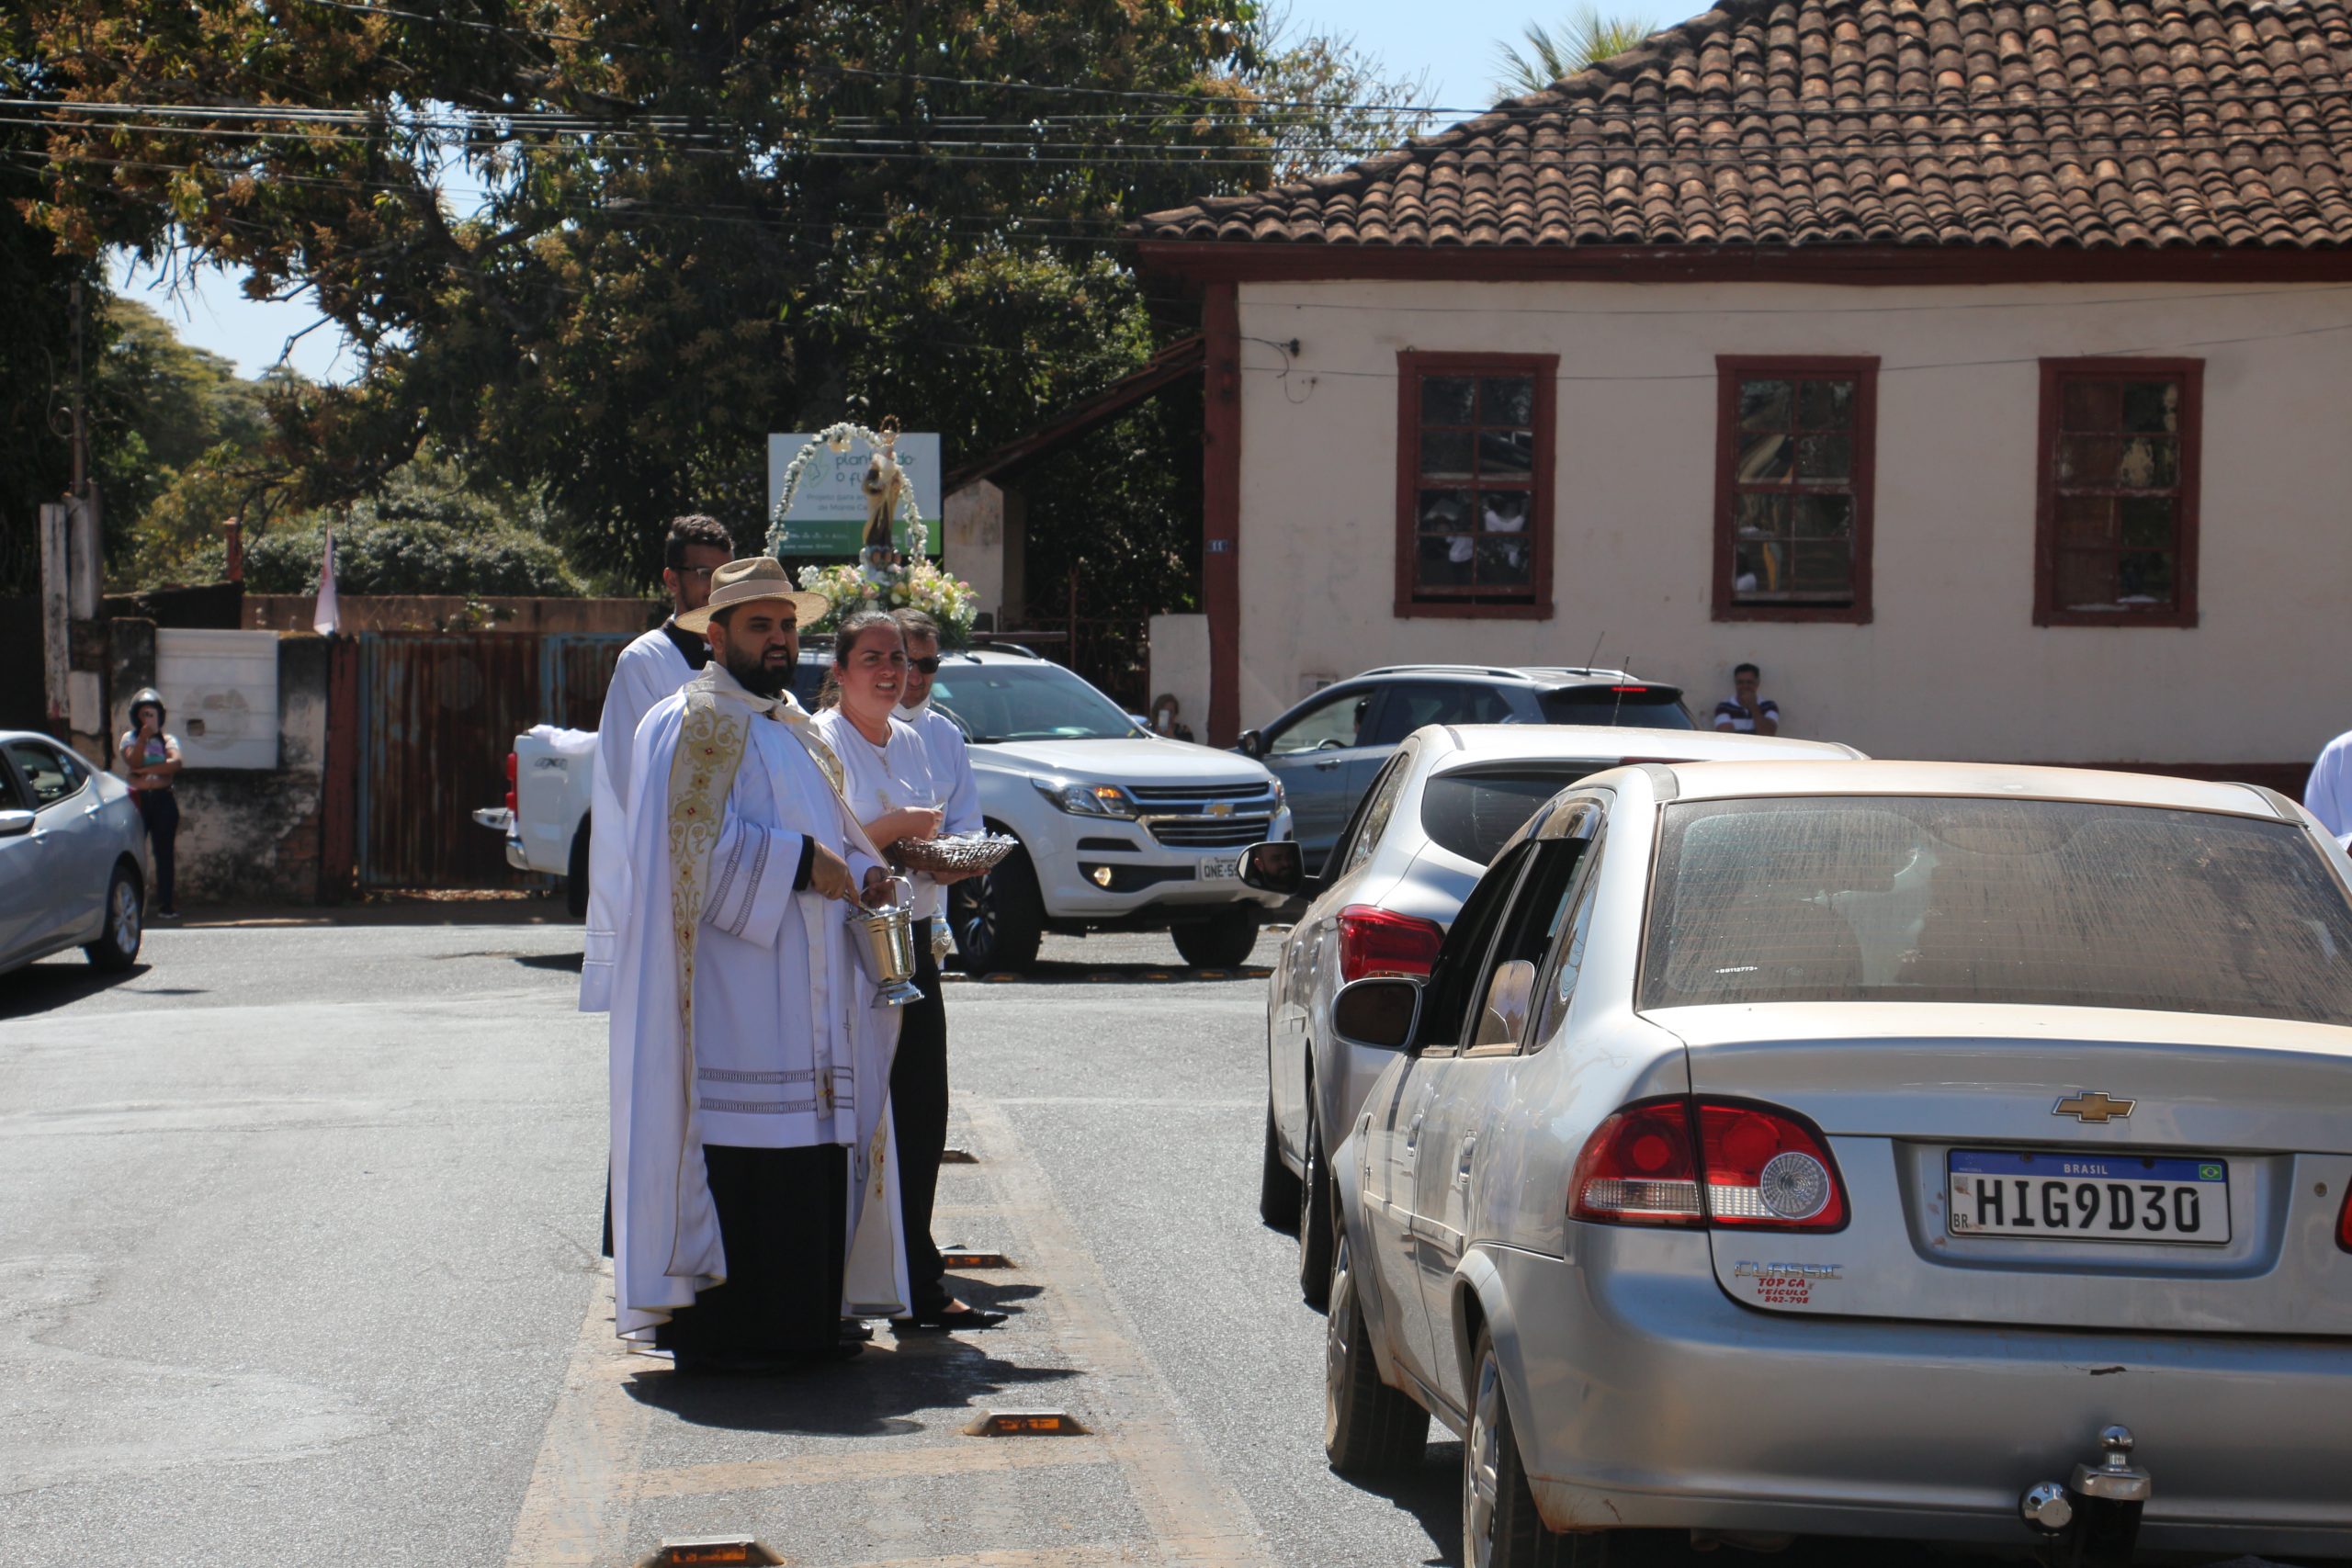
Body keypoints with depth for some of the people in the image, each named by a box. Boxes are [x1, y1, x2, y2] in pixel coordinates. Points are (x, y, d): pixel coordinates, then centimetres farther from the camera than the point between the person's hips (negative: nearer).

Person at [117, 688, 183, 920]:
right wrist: (144, 736, -16)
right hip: (138, 799, -1)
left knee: (164, 853, -1)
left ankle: (166, 905, 0)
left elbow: (175, 763, -7)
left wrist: (144, 770, -11)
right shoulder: (130, 738, 10)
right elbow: (133, 761, -9)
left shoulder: (168, 740, 12)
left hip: (162, 799, 1)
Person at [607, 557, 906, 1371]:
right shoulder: (689, 725, -6)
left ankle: (803, 1318, 12)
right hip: (731, 989, -9)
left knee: (814, 1147, 6)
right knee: (734, 1150, -11)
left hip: (805, 993, 9)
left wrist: (862, 874, 6)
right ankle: (715, 1330, -6)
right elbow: (692, 845, -16)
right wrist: (798, 862, -16)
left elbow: (830, 829, 27)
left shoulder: (796, 730, 22)